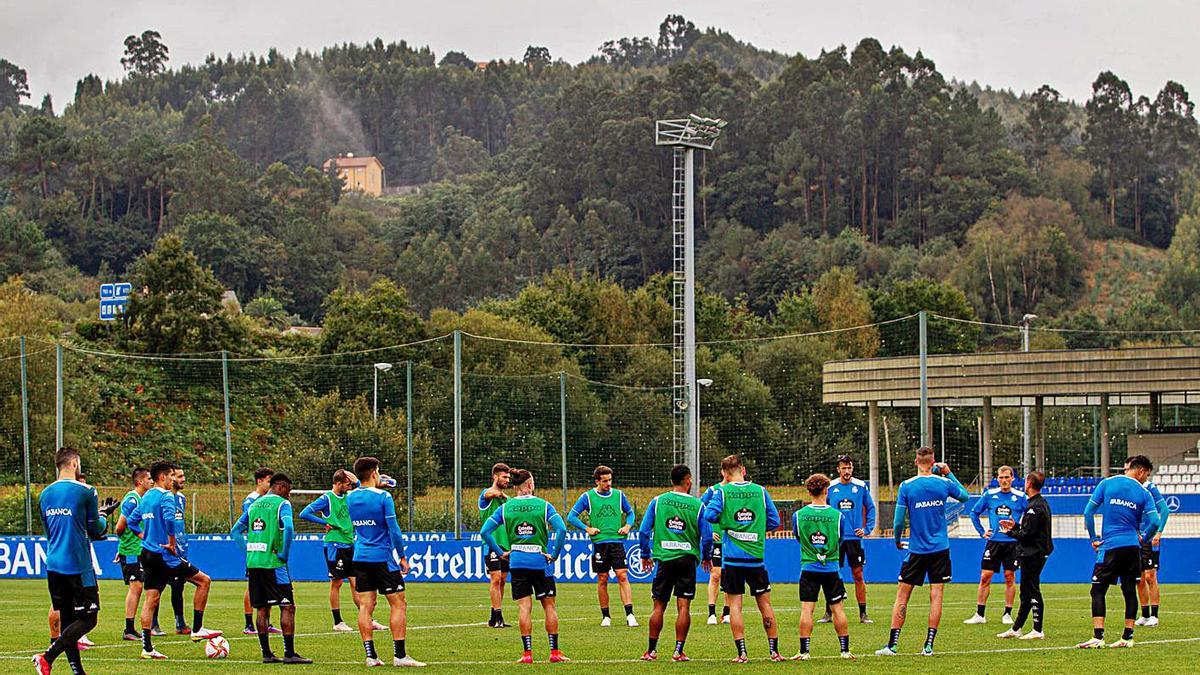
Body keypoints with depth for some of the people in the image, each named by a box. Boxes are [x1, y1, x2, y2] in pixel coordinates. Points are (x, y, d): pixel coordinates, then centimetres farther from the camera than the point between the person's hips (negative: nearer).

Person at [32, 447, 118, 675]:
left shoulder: (45, 494, 10)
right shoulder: (86, 492, -9)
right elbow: (96, 530, -3)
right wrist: (104, 514, 18)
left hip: (53, 565, 7)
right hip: (78, 566, -7)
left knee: (67, 619, 11)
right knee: (88, 619, -2)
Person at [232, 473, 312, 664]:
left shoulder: (254, 504, 17)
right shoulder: (282, 504, -4)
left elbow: (235, 531, 19)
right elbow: (289, 528, -22)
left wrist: (248, 551, 16)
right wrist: (284, 554, -12)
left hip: (253, 562, 7)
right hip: (273, 563, -7)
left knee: (262, 609, 10)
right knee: (288, 607, -3)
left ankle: (266, 653, 10)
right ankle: (289, 653, -7)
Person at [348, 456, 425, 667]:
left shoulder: (350, 497, 4)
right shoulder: (383, 497, -12)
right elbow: (393, 529, -12)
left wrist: (374, 485, 38)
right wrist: (402, 556, -4)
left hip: (360, 558, 5)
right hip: (383, 558, -5)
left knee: (365, 606, 5)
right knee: (398, 604, 1)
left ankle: (370, 655, 0)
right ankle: (399, 655, -4)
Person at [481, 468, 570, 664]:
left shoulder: (506, 508, 3)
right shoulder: (543, 505, -3)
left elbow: (485, 532, 0)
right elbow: (561, 529, -15)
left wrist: (501, 553, 5)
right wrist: (554, 554, -6)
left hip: (517, 561, 2)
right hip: (540, 561, -2)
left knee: (524, 607, 3)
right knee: (549, 605, 8)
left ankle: (527, 653, -3)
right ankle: (554, 652, 8)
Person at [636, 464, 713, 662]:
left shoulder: (657, 501, 1)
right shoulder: (697, 505, -1)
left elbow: (644, 531, 1)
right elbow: (707, 536, 0)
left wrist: (645, 555, 14)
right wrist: (706, 557, 17)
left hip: (664, 559, 1)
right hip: (688, 559, -1)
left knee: (659, 607, 8)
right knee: (683, 607, 1)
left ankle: (652, 651, 10)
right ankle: (678, 651, -2)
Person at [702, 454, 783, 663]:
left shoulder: (722, 492, -4)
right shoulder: (760, 491, 3)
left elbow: (709, 516, -14)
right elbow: (774, 521, 5)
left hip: (732, 557, -2)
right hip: (756, 557, 2)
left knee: (734, 605, 2)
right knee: (765, 603, 11)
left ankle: (741, 653, -4)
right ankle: (774, 651, 12)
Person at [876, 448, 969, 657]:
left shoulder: (906, 486, -8)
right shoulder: (944, 483, -2)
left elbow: (899, 520, -6)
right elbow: (965, 496, 19)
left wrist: (897, 540, 11)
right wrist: (949, 473, 24)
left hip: (917, 550, -1)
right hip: (940, 549, 1)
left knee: (902, 596, 4)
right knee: (936, 596, 4)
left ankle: (892, 645, 1)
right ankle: (929, 646, 0)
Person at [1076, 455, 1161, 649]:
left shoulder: (1106, 484, 2)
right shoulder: (1144, 493, 1)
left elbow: (1088, 512, -1)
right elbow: (1154, 522, -7)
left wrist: (1093, 538, 7)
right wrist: (1143, 538, 12)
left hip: (1110, 546, -2)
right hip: (1132, 546, 2)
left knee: (1098, 591, -1)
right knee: (1130, 591, 11)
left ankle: (1098, 637, -13)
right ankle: (1128, 637, 10)